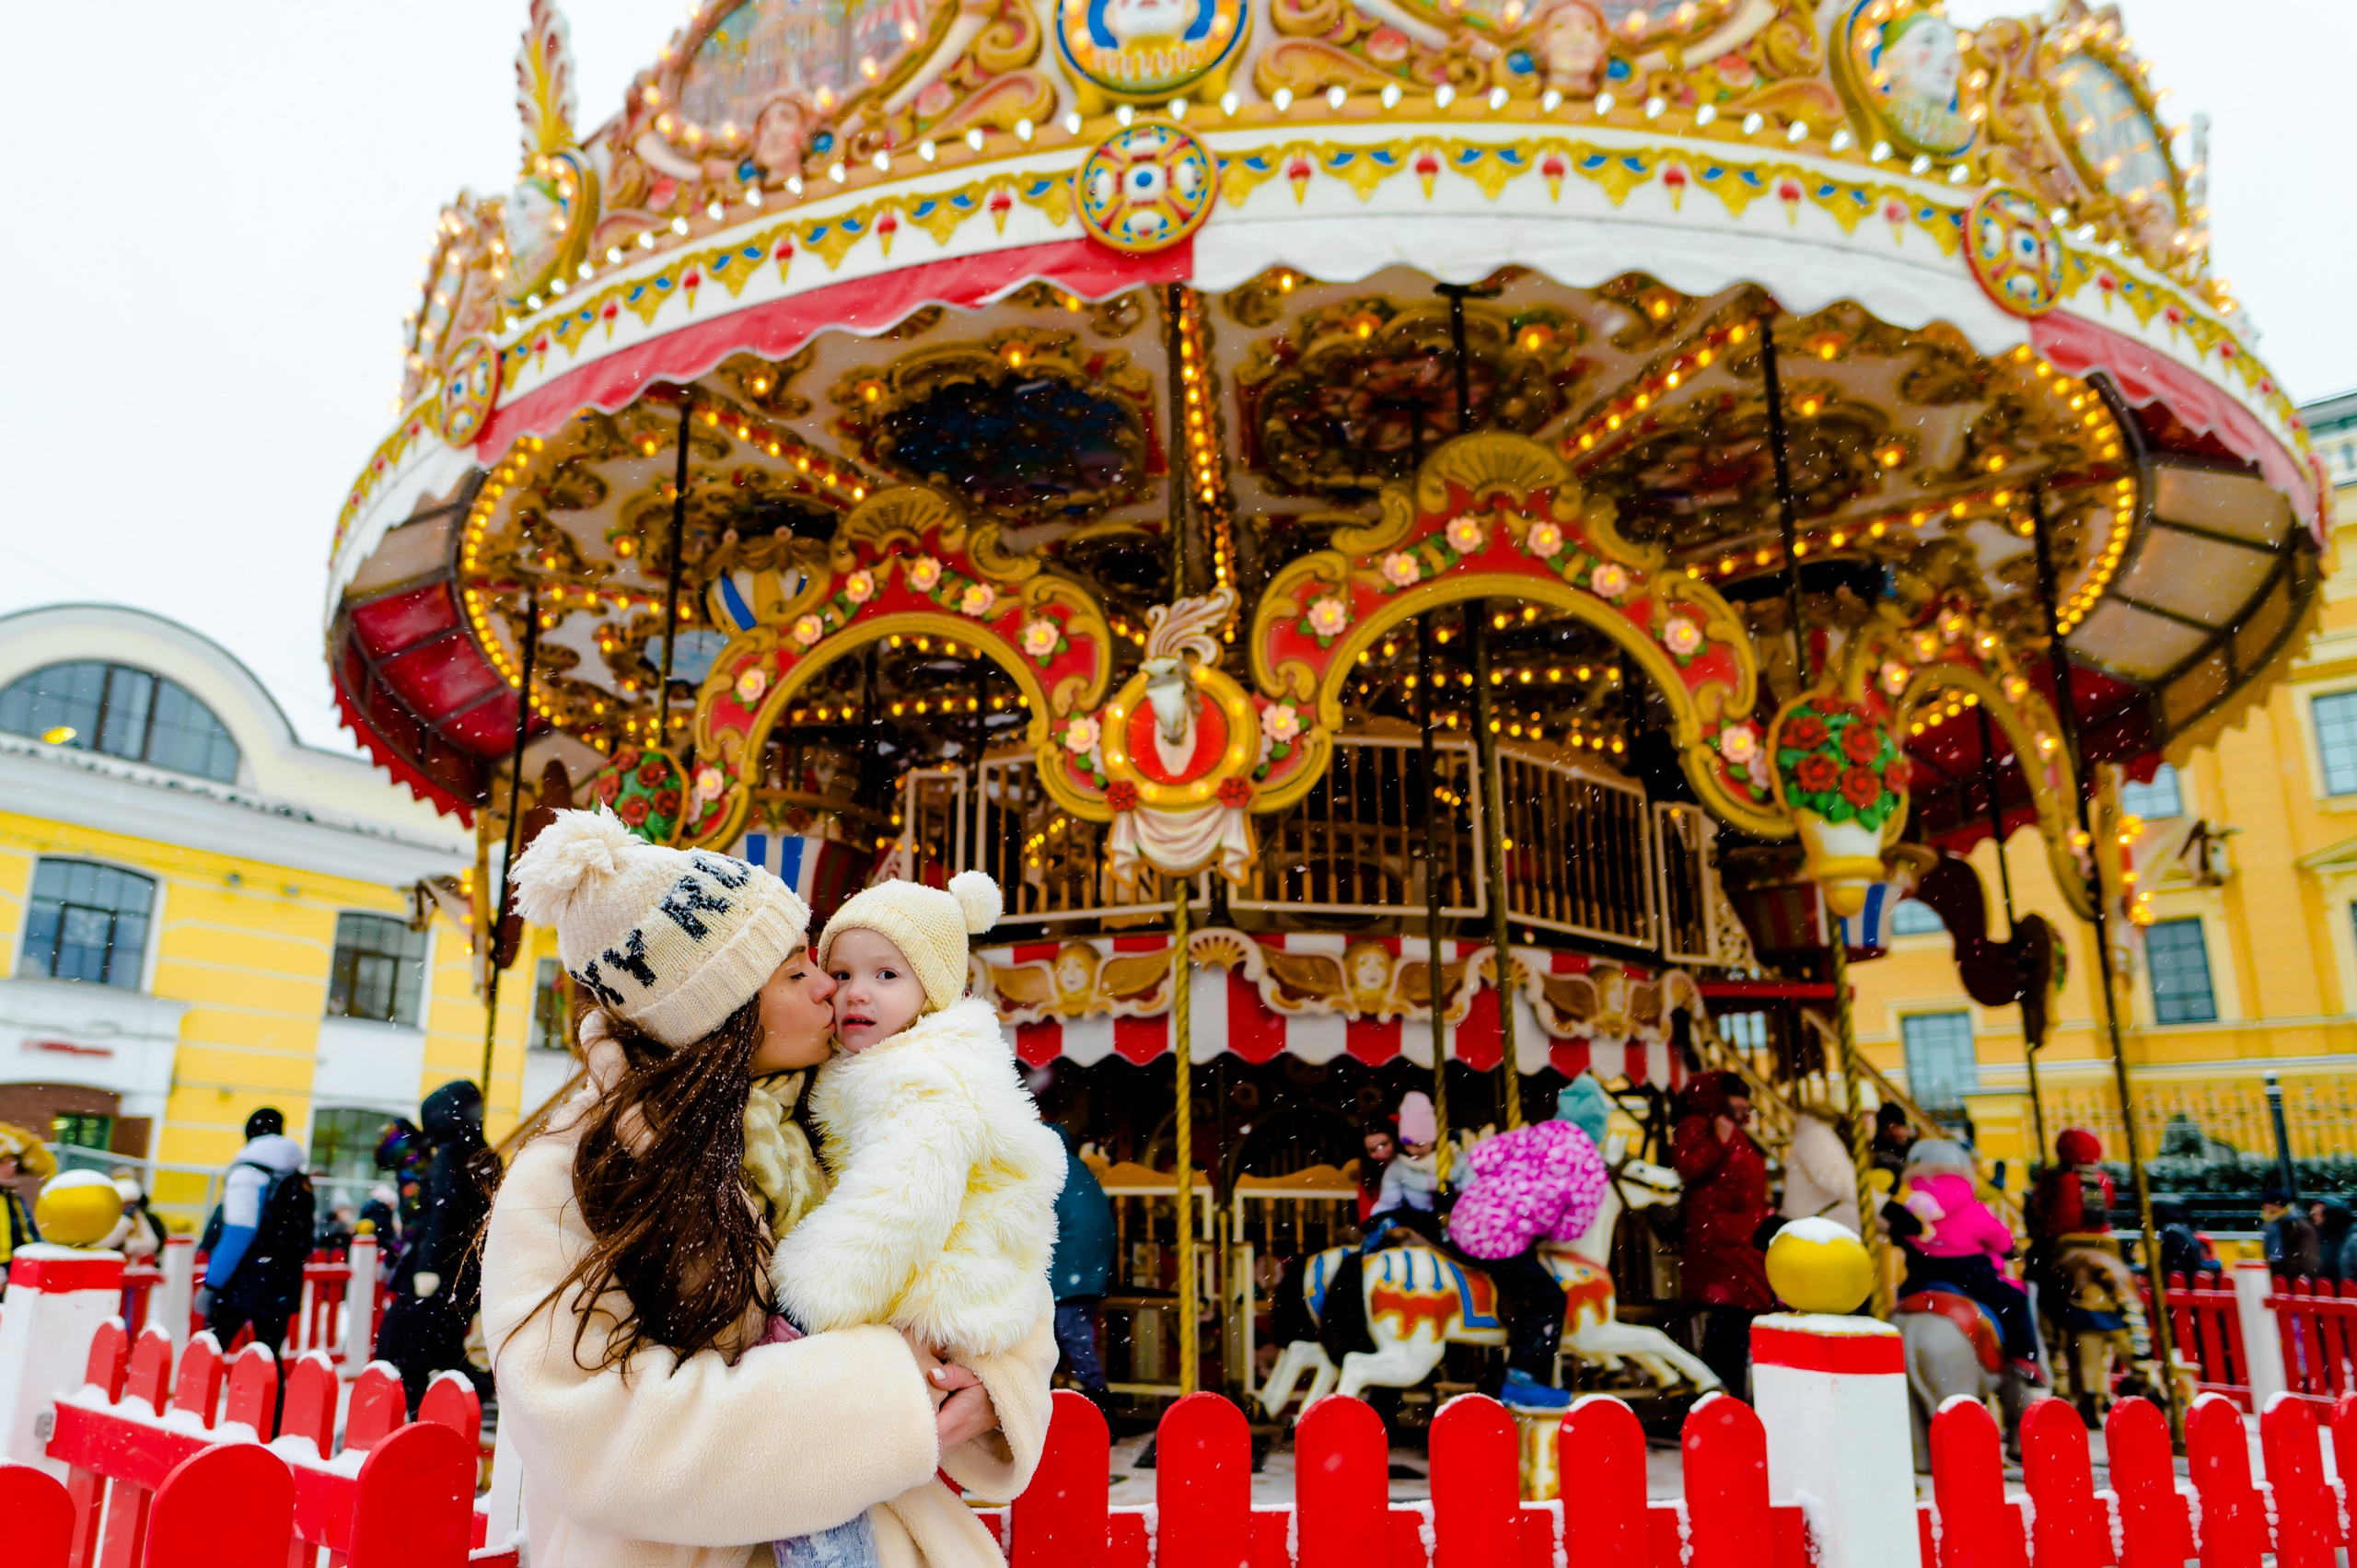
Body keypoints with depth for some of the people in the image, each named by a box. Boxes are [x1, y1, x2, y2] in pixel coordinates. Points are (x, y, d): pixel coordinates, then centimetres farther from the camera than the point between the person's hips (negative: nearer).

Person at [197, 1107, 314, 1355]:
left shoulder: (247, 1174, -8)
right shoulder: (300, 1181, 12)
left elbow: (238, 1234, -16)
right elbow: (306, 1240, 14)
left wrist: (211, 1284, -14)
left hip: (243, 1282, -6)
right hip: (281, 1288, 6)